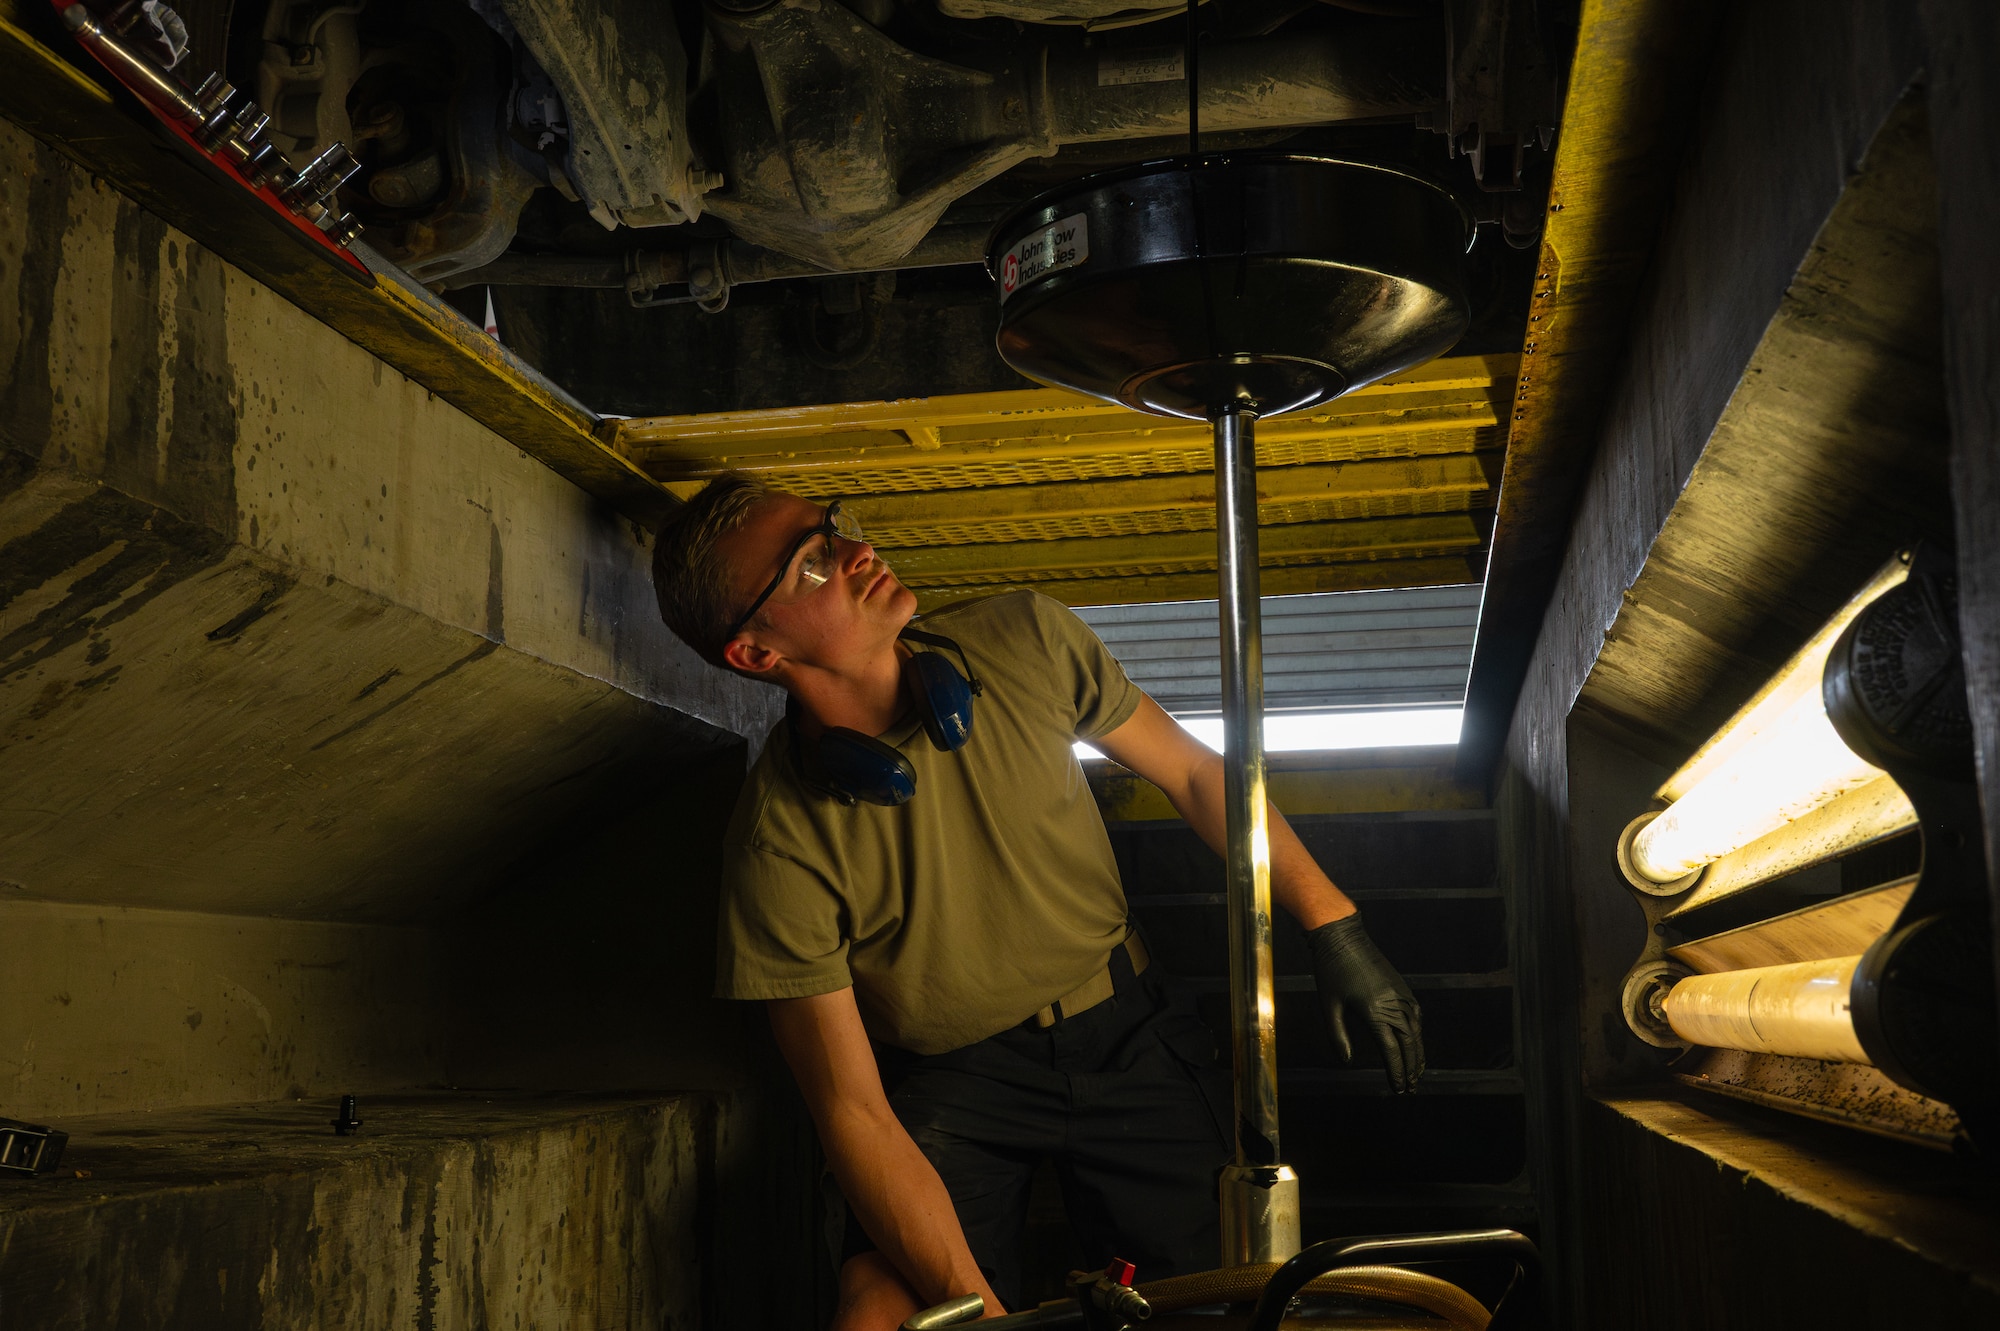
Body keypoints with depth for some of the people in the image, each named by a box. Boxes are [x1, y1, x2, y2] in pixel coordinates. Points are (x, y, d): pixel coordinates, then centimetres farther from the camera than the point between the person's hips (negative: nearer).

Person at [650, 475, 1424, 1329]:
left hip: (1126, 1038, 3)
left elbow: (1192, 772, 2)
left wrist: (1332, 924, -1)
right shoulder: (779, 845, -21)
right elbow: (854, 1113, -18)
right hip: (953, 1082, -2)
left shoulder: (1025, 642, -12)